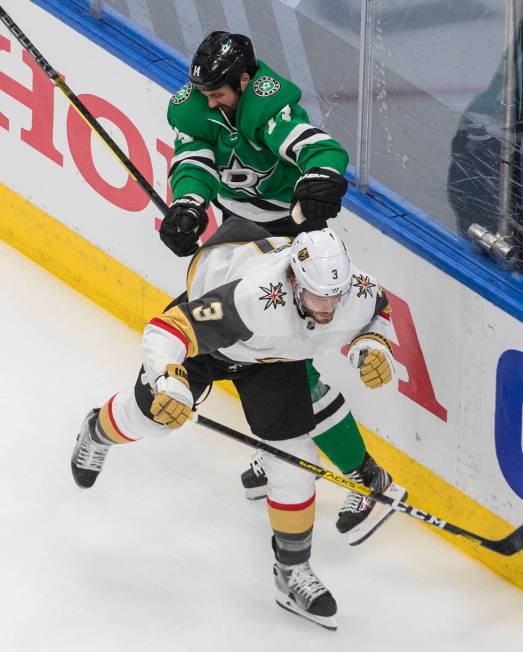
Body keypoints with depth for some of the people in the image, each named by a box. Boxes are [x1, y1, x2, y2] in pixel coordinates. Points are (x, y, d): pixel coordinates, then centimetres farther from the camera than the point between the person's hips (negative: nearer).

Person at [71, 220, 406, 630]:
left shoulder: (359, 292, -31)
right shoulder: (251, 299, -47)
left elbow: (374, 316, -4)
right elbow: (166, 330, -44)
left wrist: (372, 346, -24)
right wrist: (168, 383, -60)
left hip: (273, 357, 3)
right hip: (206, 319, -3)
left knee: (294, 457, -6)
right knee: (153, 410, 14)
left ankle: (293, 571, 12)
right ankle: (99, 432, 54)